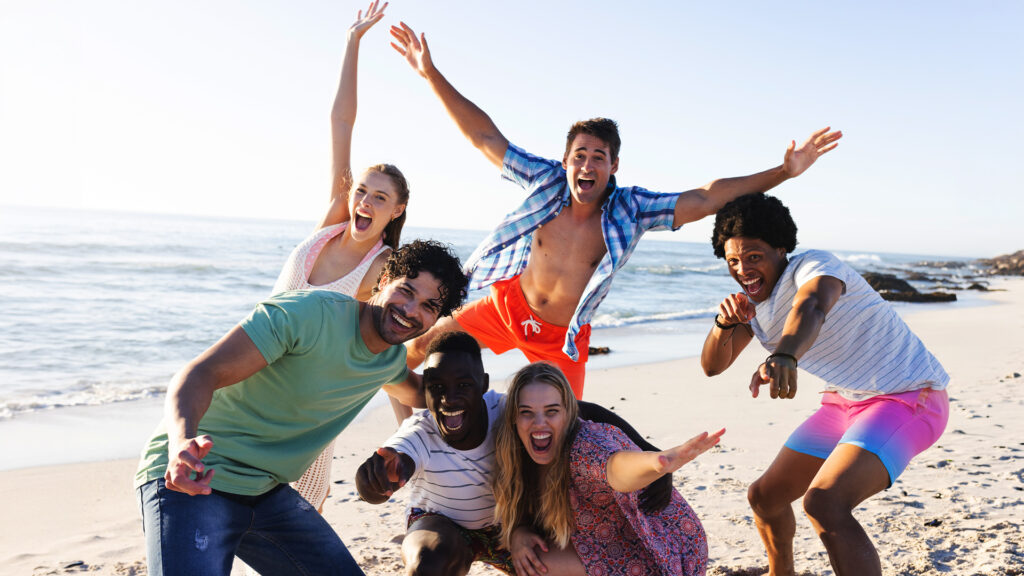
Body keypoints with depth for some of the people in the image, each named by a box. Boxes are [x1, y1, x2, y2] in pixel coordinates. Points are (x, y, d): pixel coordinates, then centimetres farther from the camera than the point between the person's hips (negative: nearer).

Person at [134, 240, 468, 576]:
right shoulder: (310, 312, -22)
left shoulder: (394, 358, 4)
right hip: (191, 479, -7)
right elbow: (201, 373, -29)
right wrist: (182, 443, -46)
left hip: (266, 492, 8)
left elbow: (419, 394, 30)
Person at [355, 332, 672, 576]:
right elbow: (373, 491, -51)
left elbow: (587, 412, -22)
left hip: (507, 526, 3)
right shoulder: (419, 435, -33)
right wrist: (380, 471, -77)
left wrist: (649, 454, -33)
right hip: (442, 526, -3)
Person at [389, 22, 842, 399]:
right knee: (416, 349, 5)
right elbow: (485, 137, -12)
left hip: (561, 337, -1)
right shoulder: (546, 181, -15)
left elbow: (703, 199, -22)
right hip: (507, 304, 2)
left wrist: (783, 172, -29)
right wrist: (432, 75, -15)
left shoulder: (630, 210, -17)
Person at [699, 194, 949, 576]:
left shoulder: (815, 265, -21)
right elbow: (713, 365, -1)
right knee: (764, 496, 14)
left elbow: (811, 309, -46)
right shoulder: (751, 298, 3)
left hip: (908, 398, -8)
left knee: (823, 503, -31)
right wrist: (724, 322, -22)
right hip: (845, 403, 9)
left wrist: (785, 357, -67)